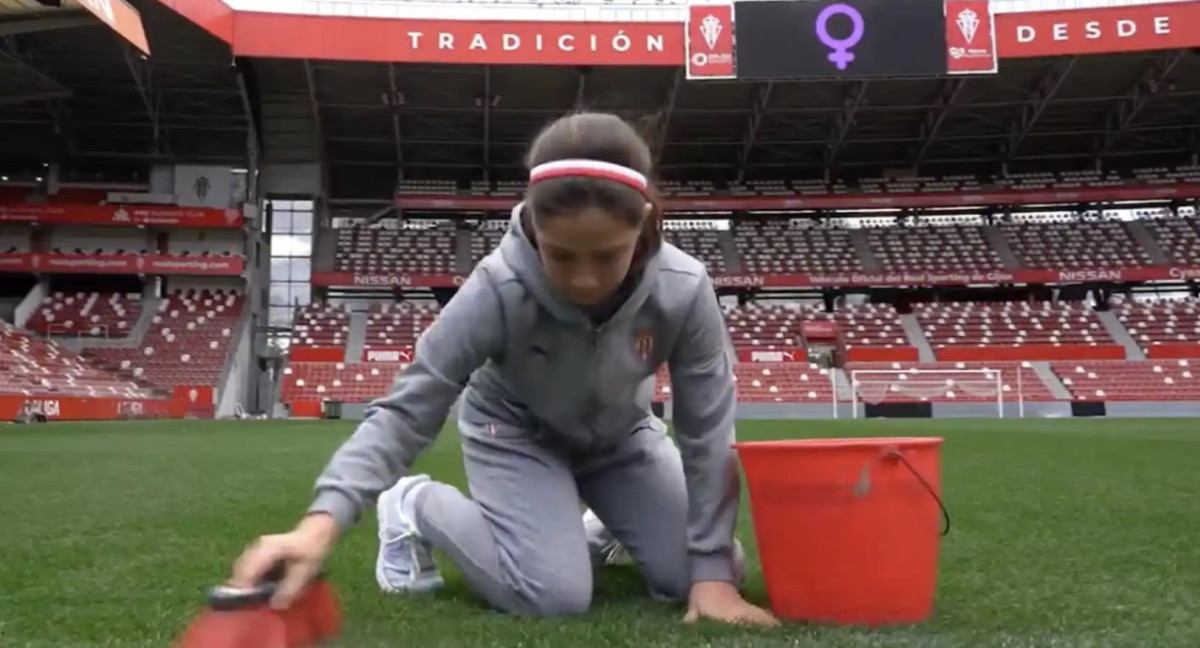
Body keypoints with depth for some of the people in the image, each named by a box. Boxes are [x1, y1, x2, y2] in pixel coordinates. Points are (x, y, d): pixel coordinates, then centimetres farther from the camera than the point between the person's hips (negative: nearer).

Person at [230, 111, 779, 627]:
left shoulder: (683, 290, -31)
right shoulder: (499, 290, -35)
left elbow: (708, 432, -22)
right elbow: (408, 407, -33)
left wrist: (712, 571, -22)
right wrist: (323, 520, -48)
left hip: (619, 437, 3)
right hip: (515, 433, -3)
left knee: (698, 577, -7)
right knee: (556, 596, -21)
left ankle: (607, 528, 27)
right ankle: (414, 506, 4)